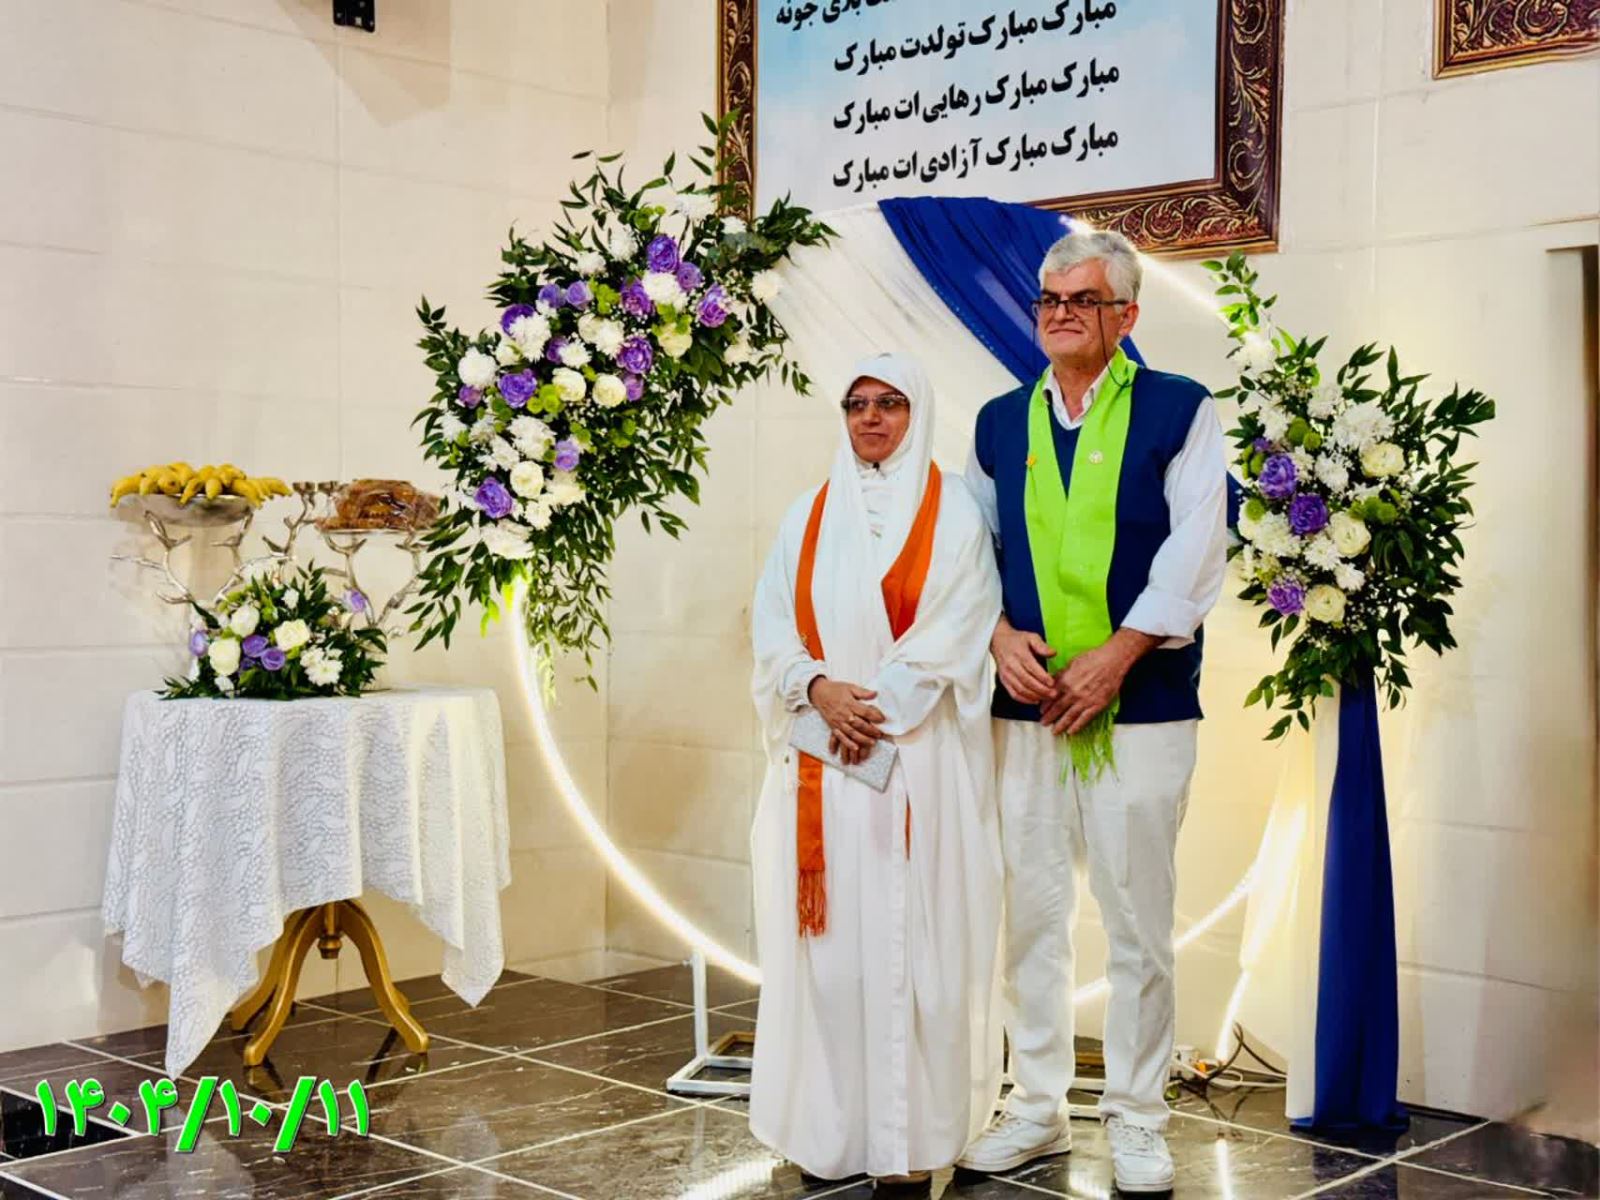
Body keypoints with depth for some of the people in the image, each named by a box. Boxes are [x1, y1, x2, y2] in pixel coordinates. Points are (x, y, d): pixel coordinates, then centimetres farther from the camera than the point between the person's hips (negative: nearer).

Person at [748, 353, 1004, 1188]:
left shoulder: (951, 511, 2)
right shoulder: (809, 516, 13)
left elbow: (954, 629, -6)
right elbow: (772, 625, 7)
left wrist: (877, 709, -13)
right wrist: (819, 689, -11)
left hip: (916, 757, -3)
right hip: (820, 759, 4)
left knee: (906, 933, -3)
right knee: (827, 935, 3)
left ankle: (910, 1133, 3)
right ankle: (829, 1127, 11)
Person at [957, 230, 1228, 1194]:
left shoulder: (1180, 410, 1)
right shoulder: (1001, 423, 13)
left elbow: (1196, 547, -6)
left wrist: (1115, 655, -12)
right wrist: (1000, 636, -4)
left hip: (1140, 707, -3)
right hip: (1026, 707, 4)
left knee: (1139, 921, 2)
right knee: (1031, 912, 8)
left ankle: (1138, 1122, 14)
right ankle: (1038, 1109, 21)